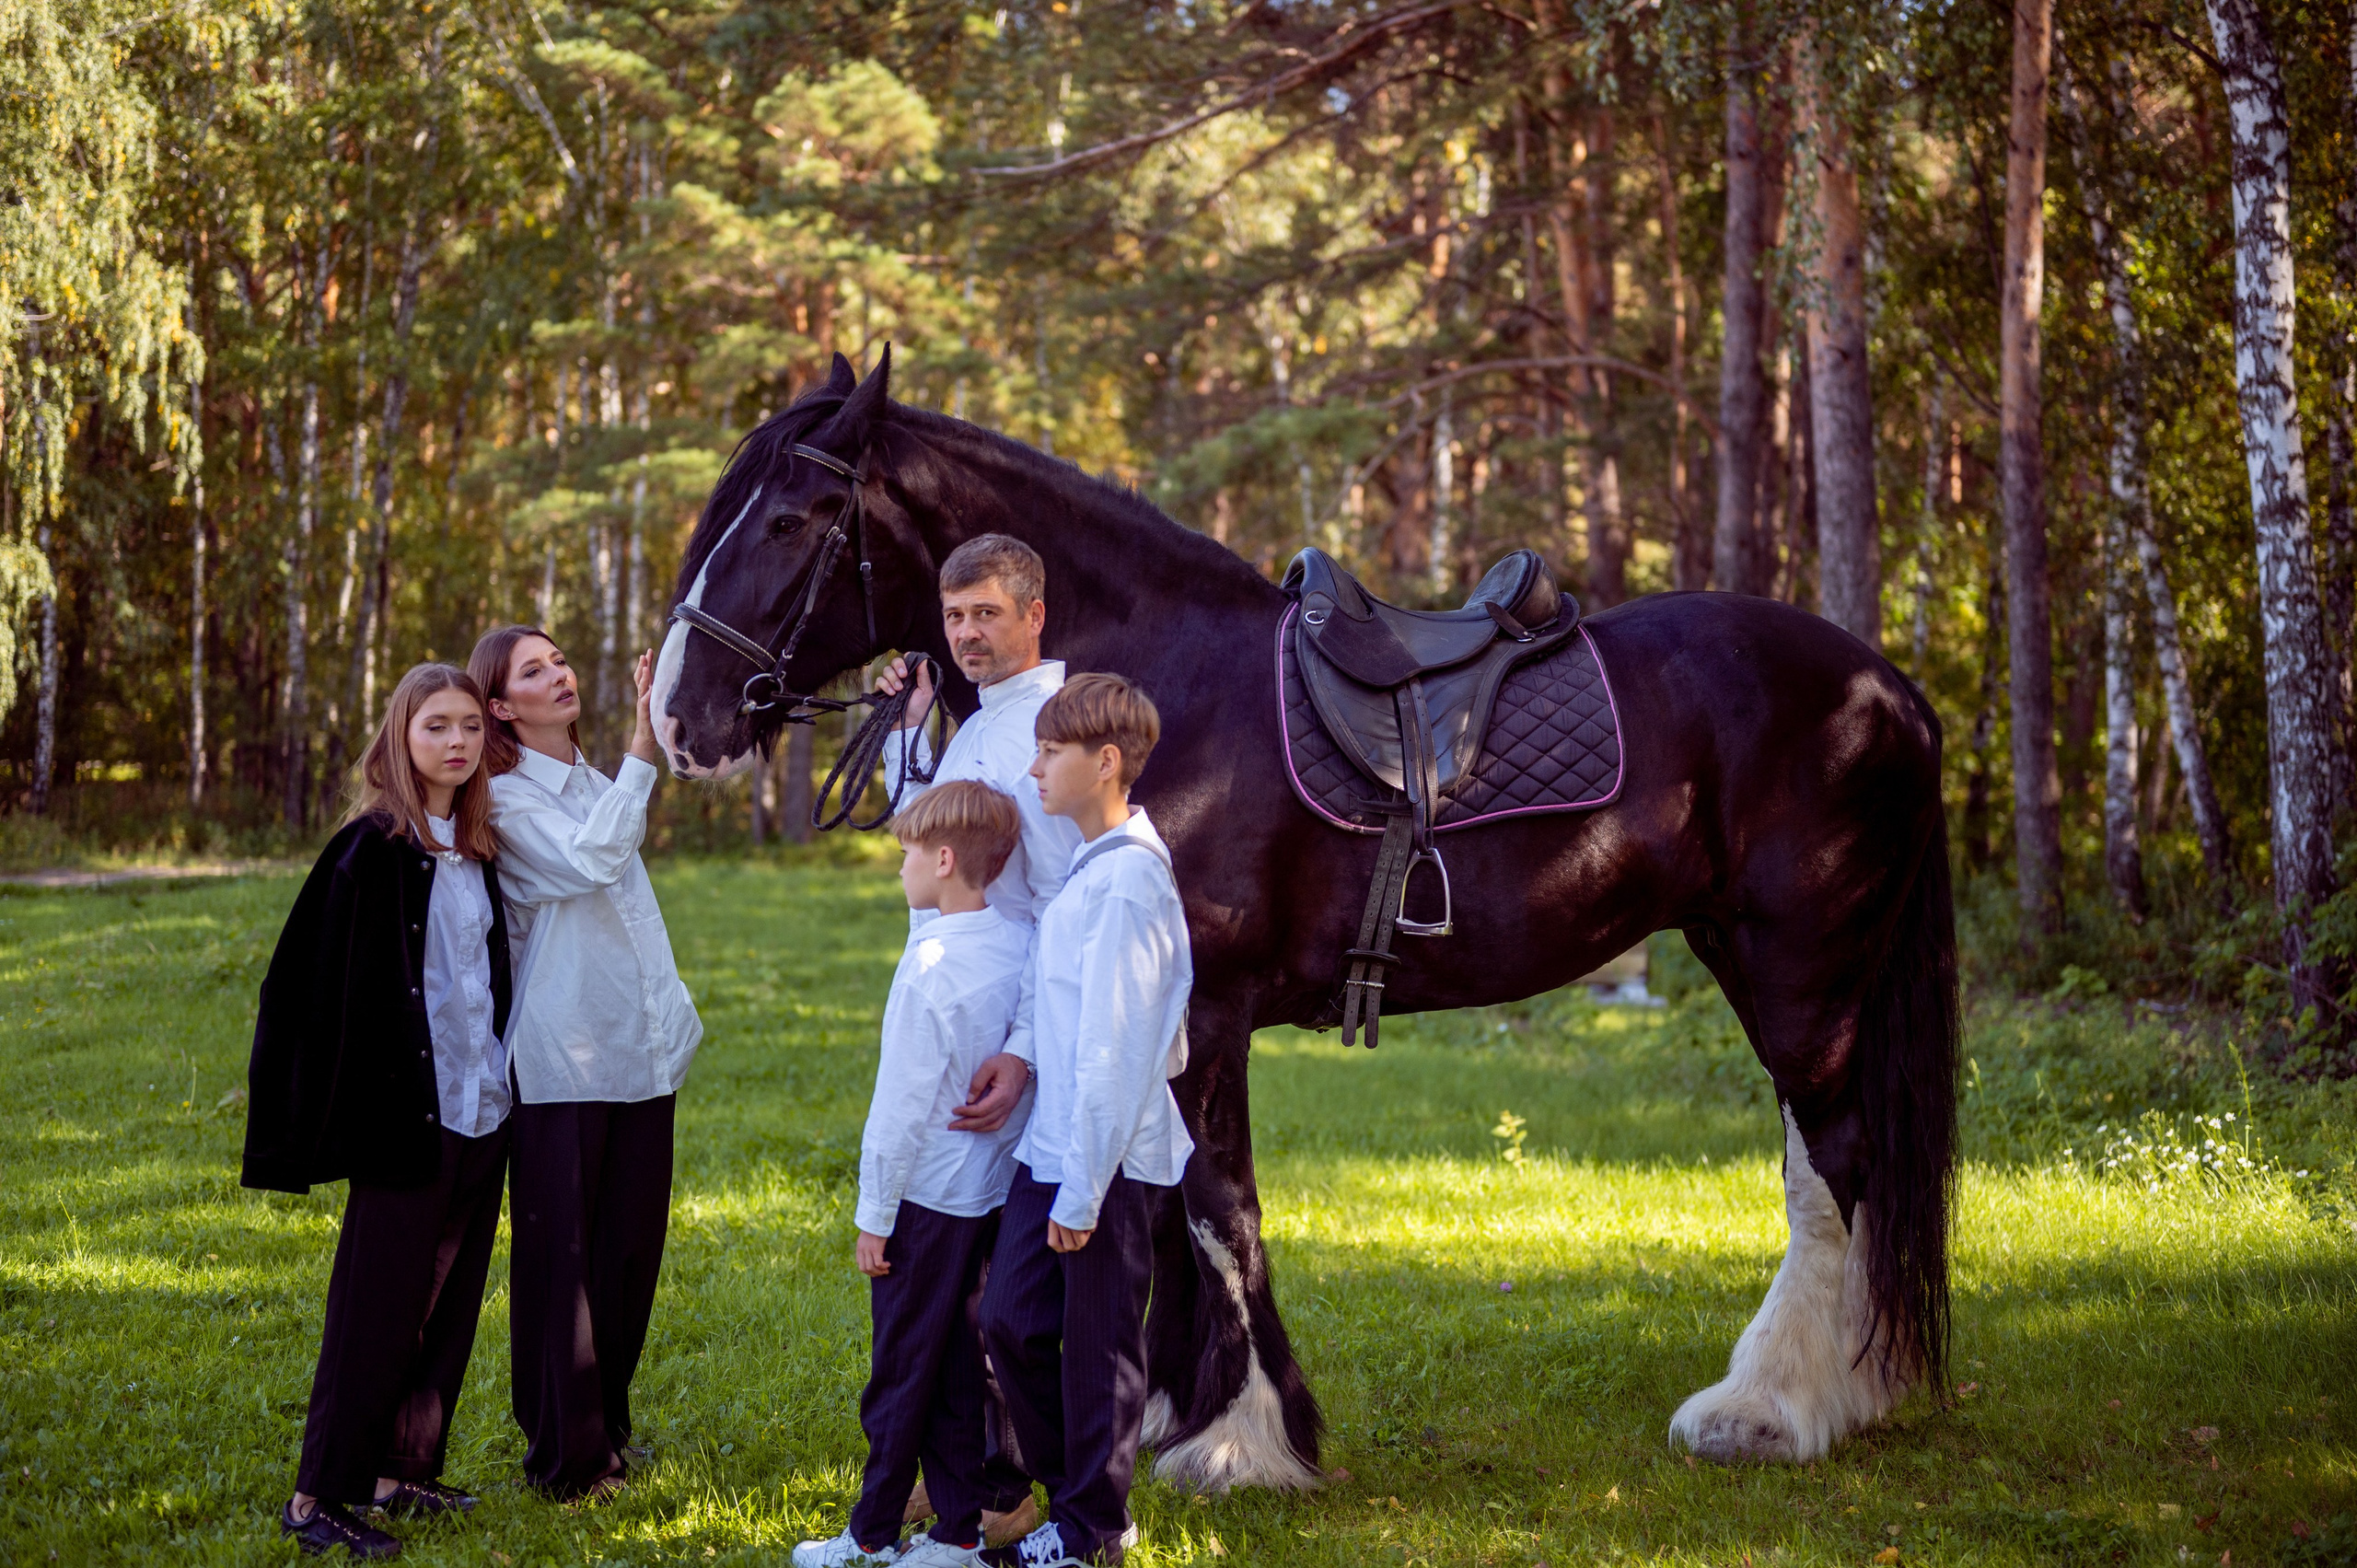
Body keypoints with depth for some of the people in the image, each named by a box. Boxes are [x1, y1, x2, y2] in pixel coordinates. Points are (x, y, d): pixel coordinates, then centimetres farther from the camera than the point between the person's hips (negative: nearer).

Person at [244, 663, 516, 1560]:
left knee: (449, 1302, 11)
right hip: (408, 1115, -7)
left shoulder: (476, 849, 10)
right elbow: (328, 987, -12)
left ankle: (403, 1470, 21)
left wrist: (504, 1079, 16)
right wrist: (341, 1122, -15)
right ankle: (319, 1496, 1)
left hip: (482, 1111, 7)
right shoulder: (373, 850, -10)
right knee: (378, 1308, -5)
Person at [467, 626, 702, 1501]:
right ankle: (565, 1458, 4)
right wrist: (643, 746, -24)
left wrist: (674, 1015, 18)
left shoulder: (598, 785, 17)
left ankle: (608, 1430, 22)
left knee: (631, 1251, 11)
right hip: (563, 1059, -7)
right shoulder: (507, 801, -7)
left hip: (643, 1053, 7)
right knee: (561, 1255, -3)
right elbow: (591, 860, -24)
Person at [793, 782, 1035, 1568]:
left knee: (901, 1374, 4)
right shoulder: (1022, 947, 0)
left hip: (928, 1198, -7)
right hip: (994, 1192, 7)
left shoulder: (932, 963, -19)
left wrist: (874, 1215, -9)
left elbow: (902, 1102, -16)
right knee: (958, 1370, 14)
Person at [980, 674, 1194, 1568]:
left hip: (1108, 1160, -9)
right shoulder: (1085, 866, 10)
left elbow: (1115, 1052, -21)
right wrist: (1020, 1052, -2)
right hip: (1049, 1146, 9)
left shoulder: (1126, 883, -20)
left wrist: (1082, 1191, -19)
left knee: (1097, 1345, 4)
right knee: (1010, 1321, 12)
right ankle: (1074, 1490, 27)